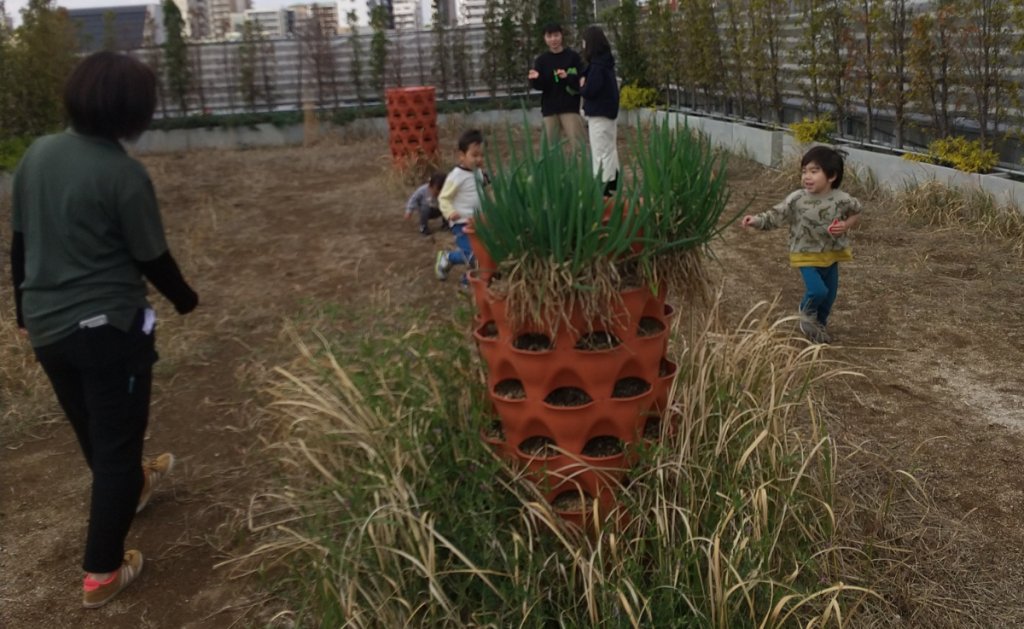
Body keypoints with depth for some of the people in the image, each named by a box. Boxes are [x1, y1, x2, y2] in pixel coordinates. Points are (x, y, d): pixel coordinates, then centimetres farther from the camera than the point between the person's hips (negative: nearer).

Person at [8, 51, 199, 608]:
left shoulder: (37, 154, 0)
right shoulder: (124, 174, -19)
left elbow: (19, 243, 8)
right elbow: (152, 259, -10)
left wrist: (26, 312, 20)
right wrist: (186, 299, 9)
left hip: (46, 326, 7)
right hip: (108, 327, -7)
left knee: (91, 431, 26)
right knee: (116, 440, 7)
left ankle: (132, 486, 53)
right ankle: (102, 572, 15)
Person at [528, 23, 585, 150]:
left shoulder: (573, 56, 1)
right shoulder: (541, 60, 8)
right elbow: (539, 86, 1)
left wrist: (568, 77, -22)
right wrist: (535, 79, -22)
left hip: (570, 107, -3)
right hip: (550, 108, 3)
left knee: (578, 144, -8)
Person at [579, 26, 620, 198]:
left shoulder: (597, 65, -20)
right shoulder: (605, 61, 10)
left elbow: (590, 90, -25)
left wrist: (581, 86, -5)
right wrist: (584, 84, -1)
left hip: (599, 113, -10)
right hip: (607, 110, 10)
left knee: (601, 152, -6)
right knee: (609, 150, 18)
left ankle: (602, 187, -4)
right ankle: (612, 183, 27)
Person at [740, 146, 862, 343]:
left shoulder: (842, 200, -11)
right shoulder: (796, 199, -15)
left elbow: (857, 214, 7)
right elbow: (775, 216, -14)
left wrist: (845, 226, -13)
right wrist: (757, 220, -31)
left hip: (832, 255, 3)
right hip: (806, 255, -3)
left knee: (830, 294, 13)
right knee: (818, 290, -20)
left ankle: (820, 323, 42)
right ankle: (807, 313, 15)